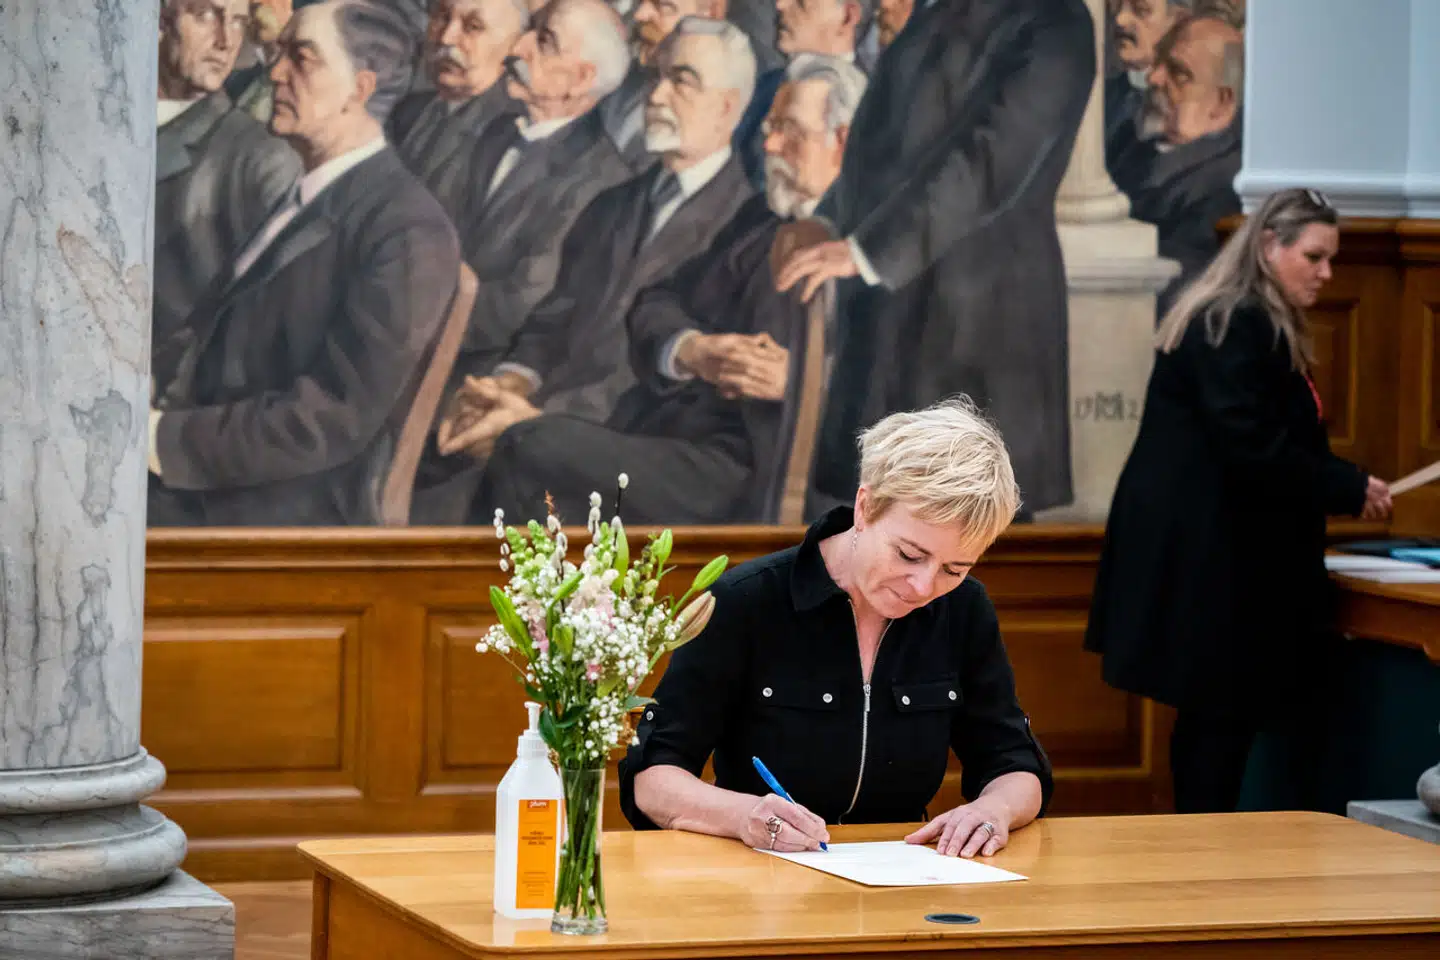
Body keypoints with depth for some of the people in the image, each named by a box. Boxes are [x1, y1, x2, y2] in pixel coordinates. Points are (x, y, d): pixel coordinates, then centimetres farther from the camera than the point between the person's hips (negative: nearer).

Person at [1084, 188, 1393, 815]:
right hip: (1208, 555, -11)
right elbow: (1250, 448, -22)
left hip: (1220, 552, 11)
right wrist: (1349, 488, -16)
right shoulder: (1234, 327, -15)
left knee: (1213, 717, 12)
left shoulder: (1261, 327, 18)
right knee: (1220, 716, -7)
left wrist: (1343, 489, 8)